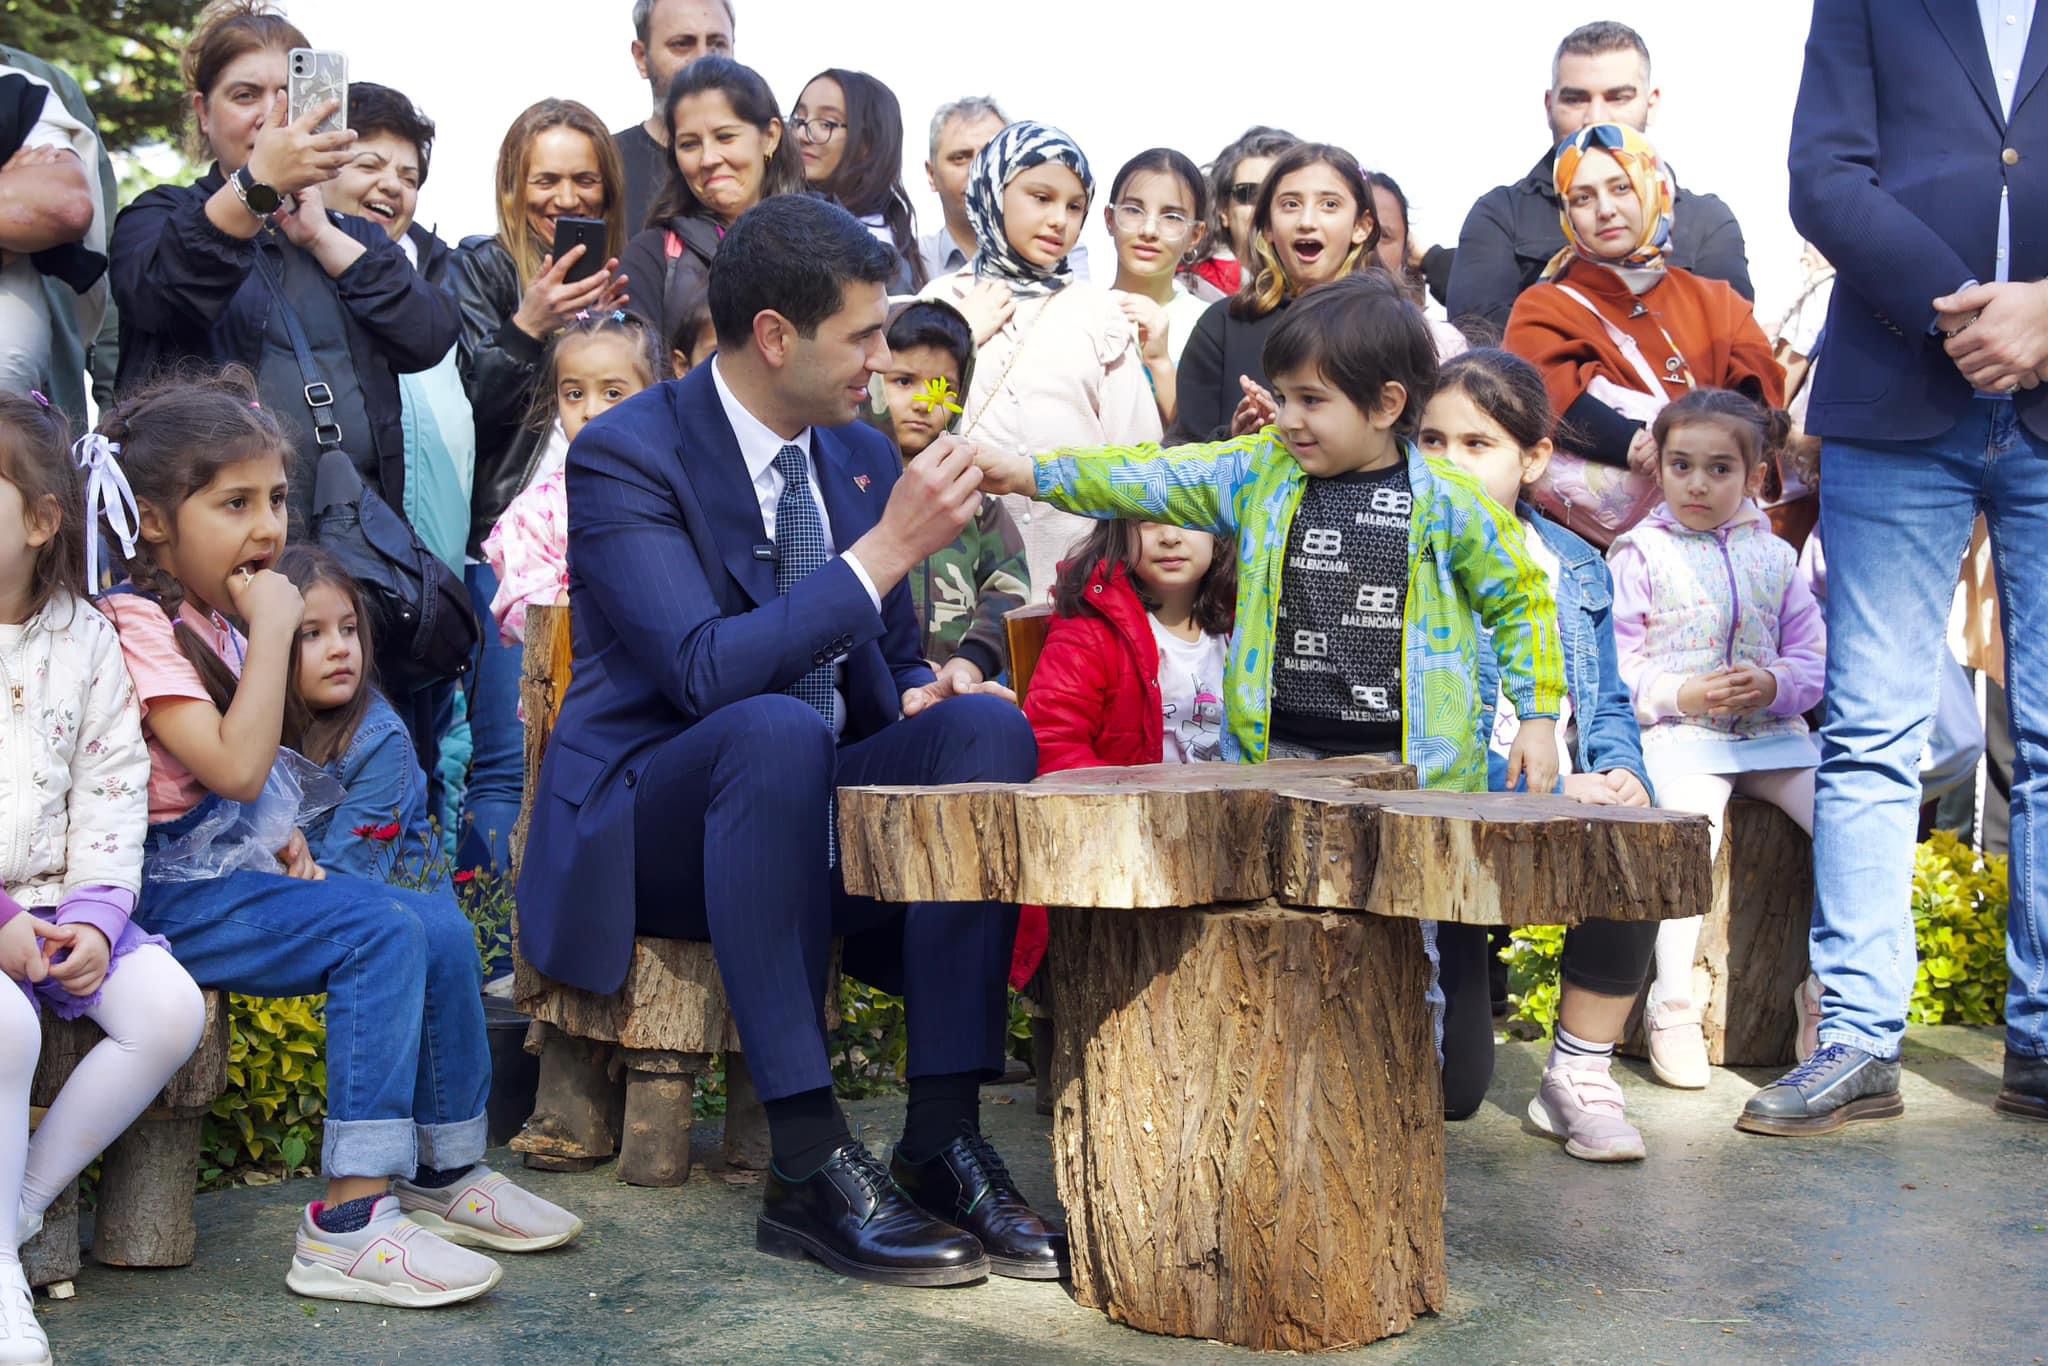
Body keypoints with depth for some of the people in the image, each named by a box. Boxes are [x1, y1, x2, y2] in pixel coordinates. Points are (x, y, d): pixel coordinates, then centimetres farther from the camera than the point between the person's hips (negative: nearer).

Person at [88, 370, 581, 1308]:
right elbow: (233, 766, -26)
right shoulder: (137, 625, -16)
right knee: (382, 935, -25)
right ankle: (350, 1223, -27)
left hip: (231, 869, 9)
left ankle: (446, 1173, 13)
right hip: (169, 894, -9)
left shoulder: (217, 616, 14)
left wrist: (284, 838, 7)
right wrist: (273, 630, -21)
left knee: (442, 930, 0)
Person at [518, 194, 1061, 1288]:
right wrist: (887, 549, -26)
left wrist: (921, 698, -8)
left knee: (986, 723, -22)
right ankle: (808, 1166, -35)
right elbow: (706, 671, -27)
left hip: (817, 810, 6)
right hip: (650, 826, -6)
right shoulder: (623, 456, -13)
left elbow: (893, 664, 18)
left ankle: (945, 1138, -24)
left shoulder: (861, 455, 9)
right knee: (775, 729, -38)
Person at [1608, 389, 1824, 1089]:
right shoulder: (1640, 554, 4)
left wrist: (1775, 684, -10)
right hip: (1679, 736, -4)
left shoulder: (1775, 556, 14)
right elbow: (1613, 661, 0)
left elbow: (1813, 656, 12)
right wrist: (1681, 694, -14)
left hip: (1773, 734, 4)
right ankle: (1672, 1005, -20)